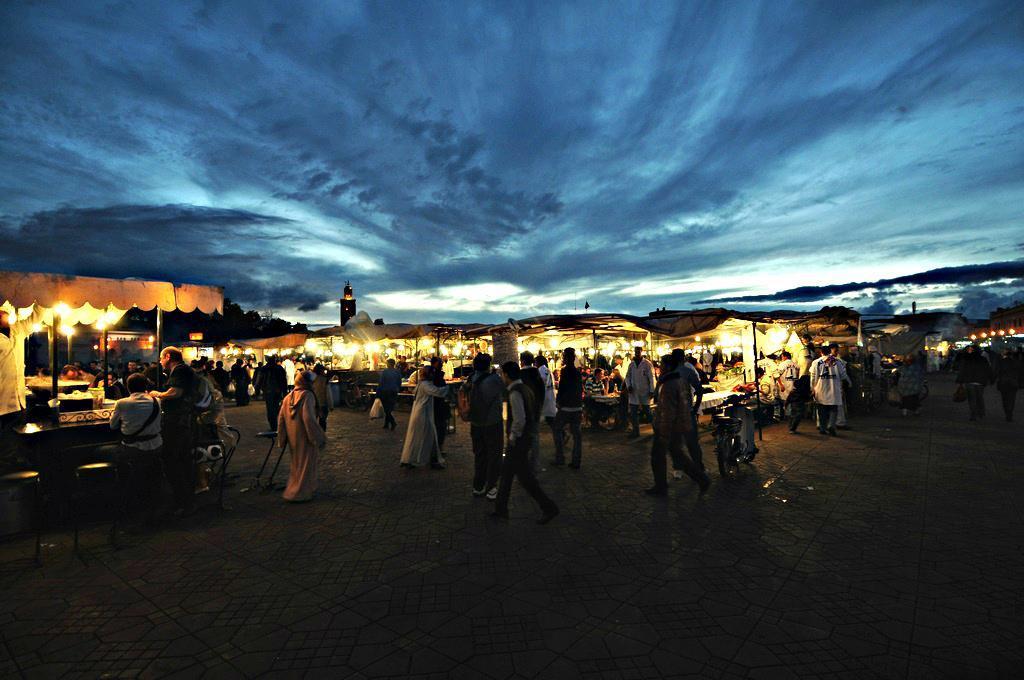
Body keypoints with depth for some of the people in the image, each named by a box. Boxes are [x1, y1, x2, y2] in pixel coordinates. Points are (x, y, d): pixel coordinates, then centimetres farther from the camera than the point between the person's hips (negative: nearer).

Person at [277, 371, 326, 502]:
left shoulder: (288, 396, 6)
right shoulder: (307, 395, -17)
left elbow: (281, 418, 8)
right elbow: (309, 418, -25)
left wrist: (282, 439, 16)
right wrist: (319, 438, -18)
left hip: (293, 438, 7)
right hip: (305, 437, -7)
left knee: (296, 463, 23)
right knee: (305, 464, 7)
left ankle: (294, 488, 36)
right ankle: (300, 493, 13)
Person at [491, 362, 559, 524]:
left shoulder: (515, 393, -21)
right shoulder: (526, 389, 8)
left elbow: (519, 421, -31)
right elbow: (536, 413, 18)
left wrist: (512, 438, -16)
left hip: (517, 442, -10)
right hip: (525, 437, 10)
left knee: (525, 477, 1)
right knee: (506, 472, 17)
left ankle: (549, 508, 11)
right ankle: (501, 509, 27)